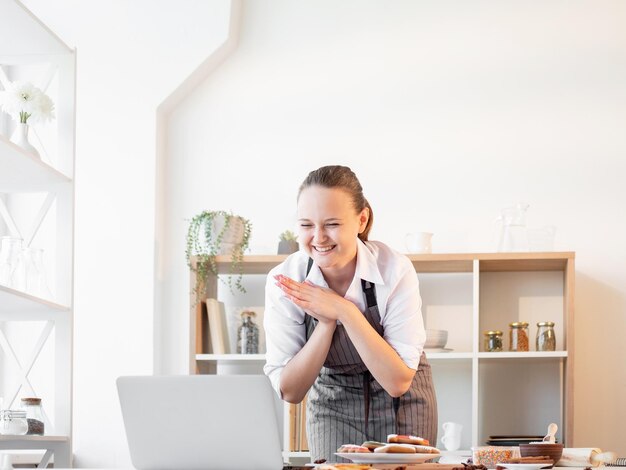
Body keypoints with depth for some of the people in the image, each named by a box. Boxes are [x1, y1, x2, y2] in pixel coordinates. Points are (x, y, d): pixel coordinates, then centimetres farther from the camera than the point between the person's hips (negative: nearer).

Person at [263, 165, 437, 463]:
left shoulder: (395, 270, -25)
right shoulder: (283, 282, -20)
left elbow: (398, 382, -26)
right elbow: (289, 392, -18)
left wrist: (345, 312, -33)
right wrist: (327, 323, -30)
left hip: (401, 404, -1)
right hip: (332, 404, 1)